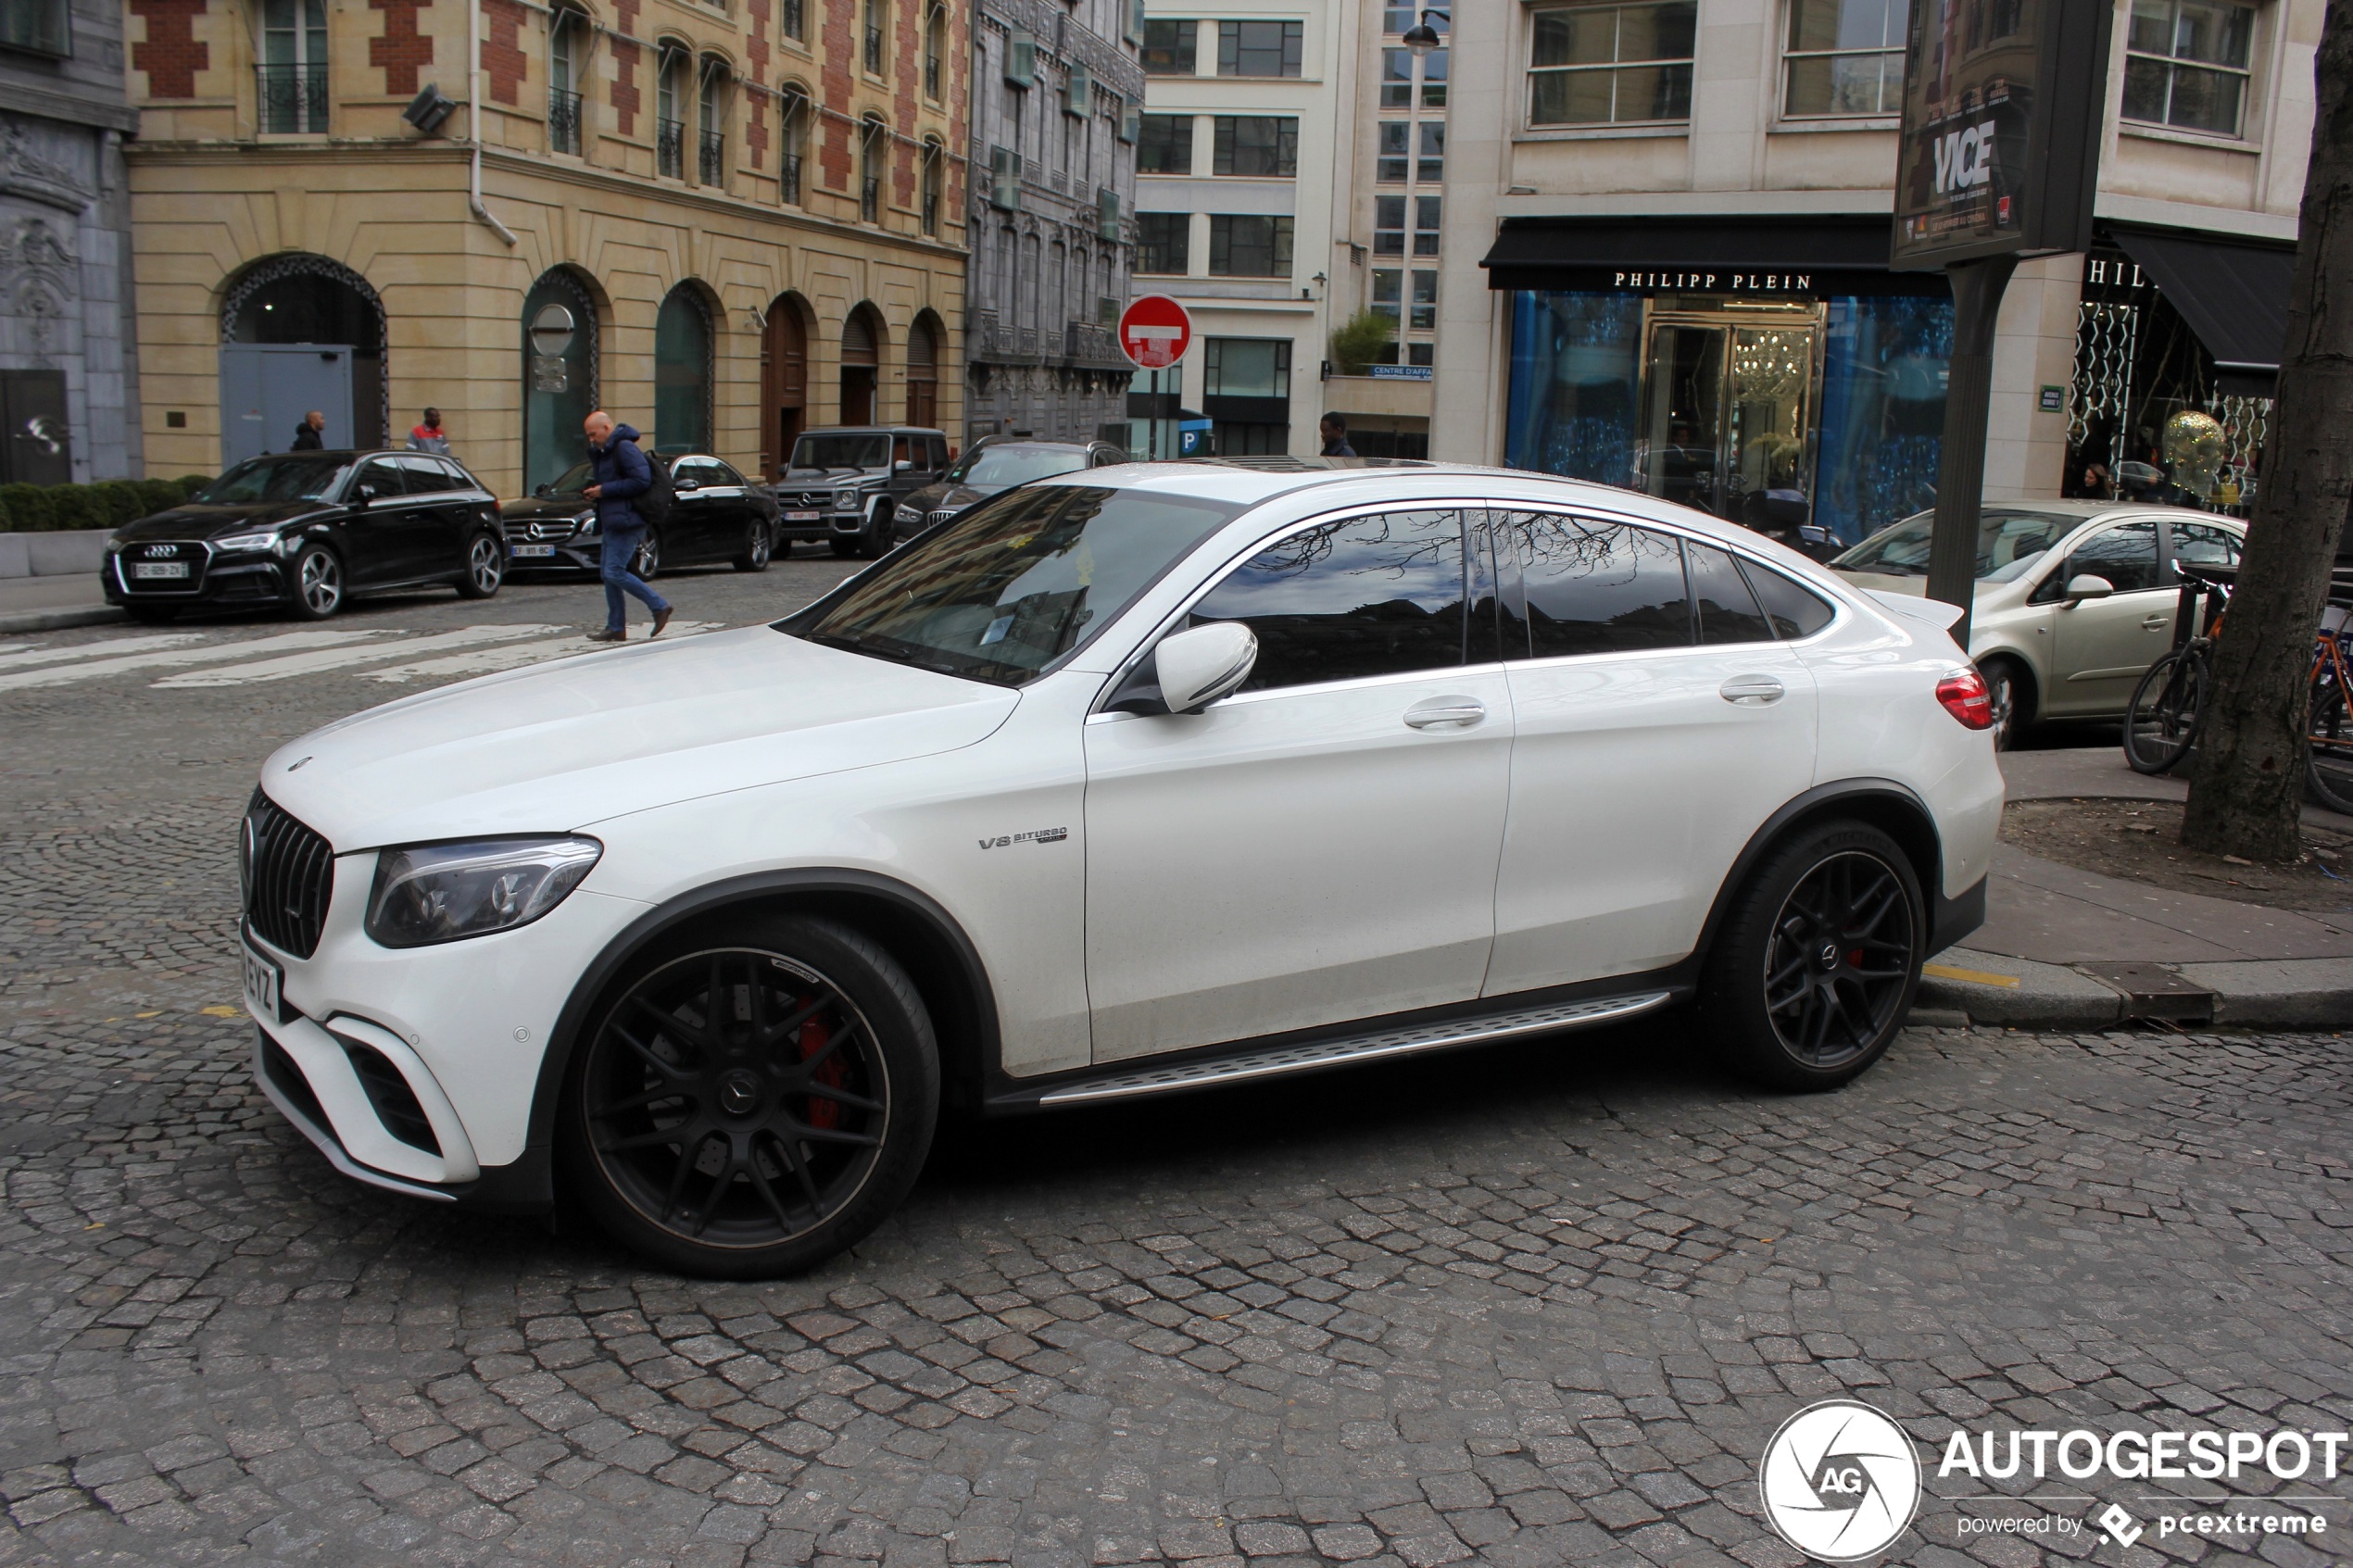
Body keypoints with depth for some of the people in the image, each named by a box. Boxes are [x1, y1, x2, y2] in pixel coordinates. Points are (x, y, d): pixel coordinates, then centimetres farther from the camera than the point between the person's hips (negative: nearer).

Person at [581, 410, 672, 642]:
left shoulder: (625, 448, -12)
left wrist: (605, 490, -17)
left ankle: (659, 606, -4)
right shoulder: (606, 451, 19)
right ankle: (615, 627, 11)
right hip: (612, 523, 10)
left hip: (627, 522, -10)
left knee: (614, 572, -14)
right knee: (607, 573, 8)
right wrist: (595, 491, 6)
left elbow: (641, 481, -21)